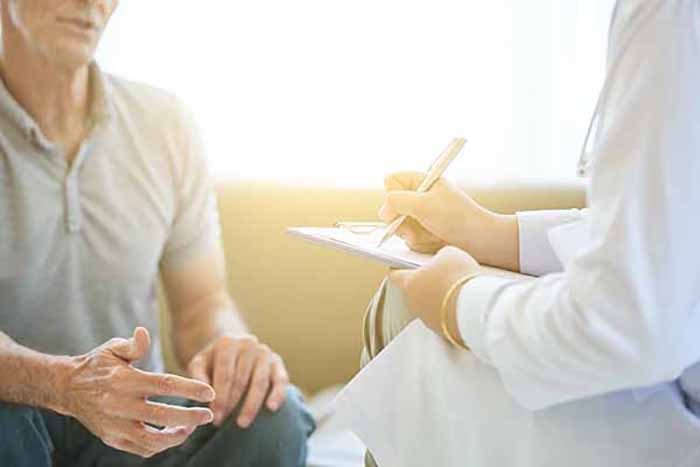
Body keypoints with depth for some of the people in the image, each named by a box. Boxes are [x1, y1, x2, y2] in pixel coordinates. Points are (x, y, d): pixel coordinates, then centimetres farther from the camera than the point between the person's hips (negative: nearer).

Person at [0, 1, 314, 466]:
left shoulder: (166, 122, 0)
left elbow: (202, 300, 2)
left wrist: (228, 342, -23)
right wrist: (65, 383, -43)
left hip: (130, 419, 3)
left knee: (274, 415, -25)